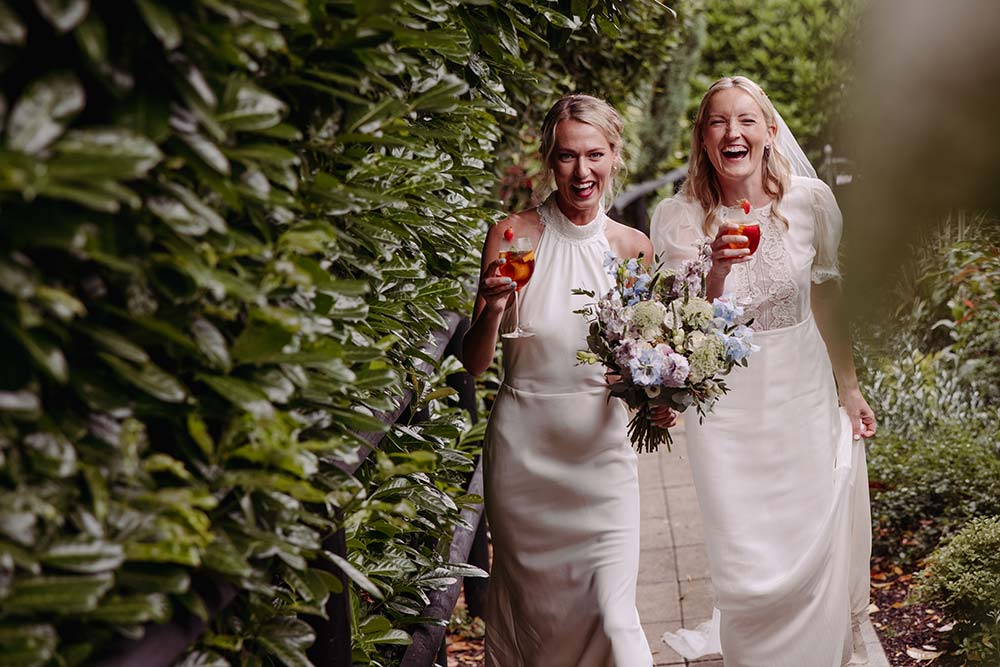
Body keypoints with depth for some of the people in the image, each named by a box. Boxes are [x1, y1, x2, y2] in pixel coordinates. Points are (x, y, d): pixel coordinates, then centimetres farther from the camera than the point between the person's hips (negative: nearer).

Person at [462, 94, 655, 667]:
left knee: (614, 615, -9)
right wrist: (494, 307, -23)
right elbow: (475, 362, -4)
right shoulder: (513, 237, -6)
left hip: (602, 447, 0)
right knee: (526, 603, 14)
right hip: (523, 445, 0)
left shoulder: (634, 248, 0)